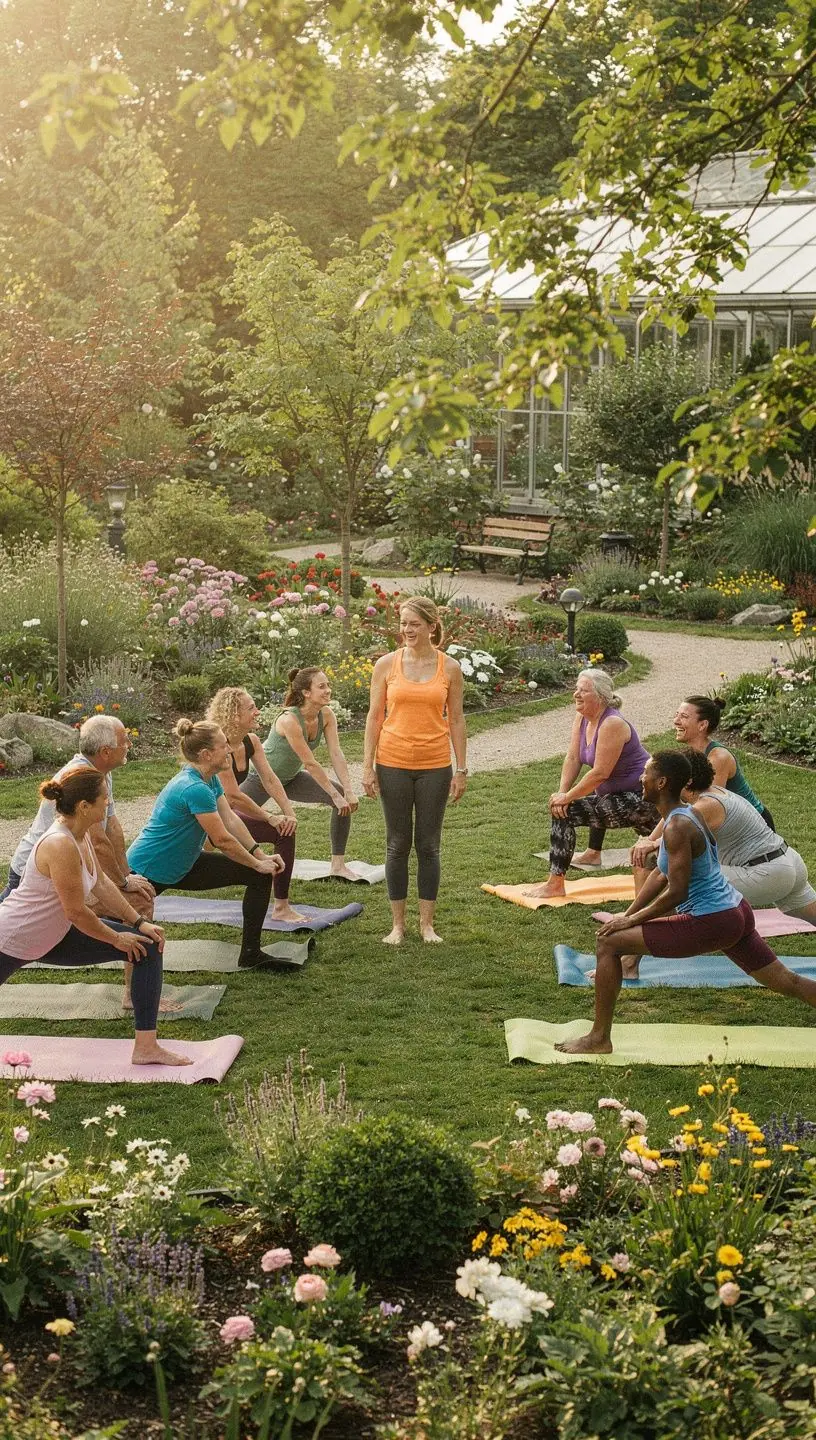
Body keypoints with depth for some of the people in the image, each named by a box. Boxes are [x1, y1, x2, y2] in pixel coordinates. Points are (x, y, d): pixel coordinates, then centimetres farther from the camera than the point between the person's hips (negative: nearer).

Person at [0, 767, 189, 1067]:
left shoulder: (81, 834, -3)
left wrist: (139, 922, 3)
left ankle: (146, 1047, 4)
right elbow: (76, 912, -26)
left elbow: (102, 884, 8)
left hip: (54, 936, 9)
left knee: (149, 947, 2)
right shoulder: (60, 845, -31)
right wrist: (117, 938, -11)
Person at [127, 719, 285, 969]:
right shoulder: (195, 789, -31)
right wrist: (257, 863, -12)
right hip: (146, 873, -10)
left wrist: (261, 856, -4)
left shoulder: (210, 779, -2)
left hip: (181, 866, 10)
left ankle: (251, 954, 8)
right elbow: (223, 840, -25)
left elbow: (231, 820, 3)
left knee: (261, 875, 3)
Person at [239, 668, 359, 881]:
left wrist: (348, 790, -25)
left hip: (290, 778, 6)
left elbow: (336, 754, -17)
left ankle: (338, 866, -1)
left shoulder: (326, 715, -14)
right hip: (262, 776, -6)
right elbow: (310, 763, -33)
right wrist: (335, 795, -30)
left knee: (345, 800, -6)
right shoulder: (290, 720, -34)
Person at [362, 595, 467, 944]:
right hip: (393, 765, 0)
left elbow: (456, 720, 5)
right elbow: (374, 717, 2)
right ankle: (397, 924, 16)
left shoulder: (449, 667, 0)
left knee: (428, 846, 7)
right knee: (398, 845, 7)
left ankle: (427, 924, 16)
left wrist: (461, 769, 2)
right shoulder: (387, 664, -1)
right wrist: (368, 766, -2)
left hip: (435, 767, 0)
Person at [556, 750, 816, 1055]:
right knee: (787, 983, 20)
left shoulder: (677, 827, -19)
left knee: (608, 944, -7)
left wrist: (632, 920, -10)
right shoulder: (689, 814, 10)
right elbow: (661, 874, 19)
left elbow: (676, 893, -22)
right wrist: (627, 914, 16)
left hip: (710, 924, -10)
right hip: (737, 913, 10)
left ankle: (599, 1038, 0)